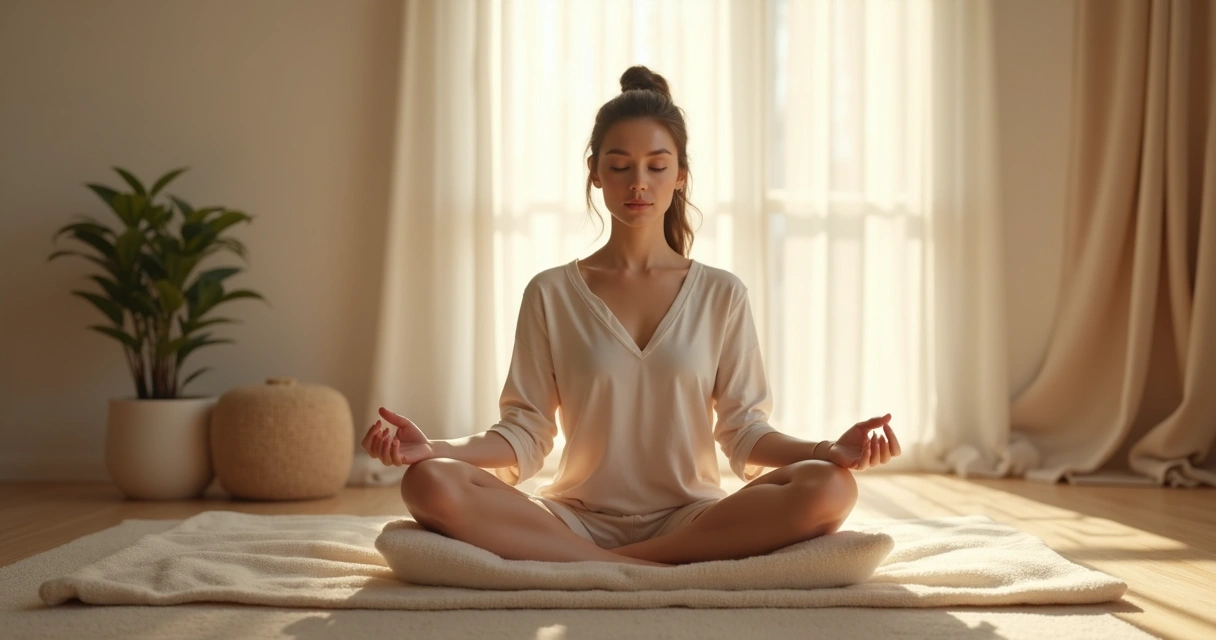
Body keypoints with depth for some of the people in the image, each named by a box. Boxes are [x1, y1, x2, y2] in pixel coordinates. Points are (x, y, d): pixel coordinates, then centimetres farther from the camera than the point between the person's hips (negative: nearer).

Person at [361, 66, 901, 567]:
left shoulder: (721, 294, 8)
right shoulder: (551, 294, 7)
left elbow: (743, 431, 4)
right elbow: (525, 432, 3)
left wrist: (829, 450, -15)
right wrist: (433, 448, -15)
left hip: (692, 519, 1)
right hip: (578, 517, 0)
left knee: (828, 488, -29)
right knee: (431, 484, -27)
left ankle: (599, 567, -24)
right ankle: (650, 572, -29)